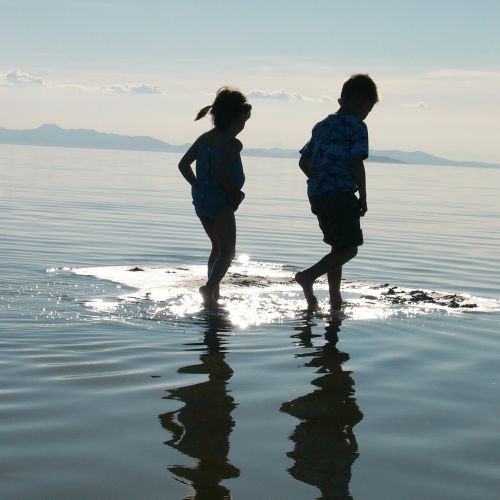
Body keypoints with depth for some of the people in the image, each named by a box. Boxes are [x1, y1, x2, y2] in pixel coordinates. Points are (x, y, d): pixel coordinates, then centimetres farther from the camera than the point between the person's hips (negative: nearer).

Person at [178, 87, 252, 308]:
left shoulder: (204, 138, 11)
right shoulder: (232, 144, -12)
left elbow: (183, 165, 9)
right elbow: (221, 170, -27)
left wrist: (198, 187, 13)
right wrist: (233, 195, -15)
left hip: (201, 200, 8)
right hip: (220, 202, -8)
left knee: (218, 247, 21)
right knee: (228, 252, -4)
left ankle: (213, 294, 20)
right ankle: (210, 288, -24)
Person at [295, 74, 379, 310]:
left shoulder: (321, 126, 16)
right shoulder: (356, 126, -6)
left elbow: (303, 162, 17)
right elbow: (357, 164, -13)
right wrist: (363, 198, -5)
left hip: (316, 194, 8)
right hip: (341, 195, -8)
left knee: (338, 246, 17)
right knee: (349, 248, -3)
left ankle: (335, 300, 17)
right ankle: (309, 275, -20)